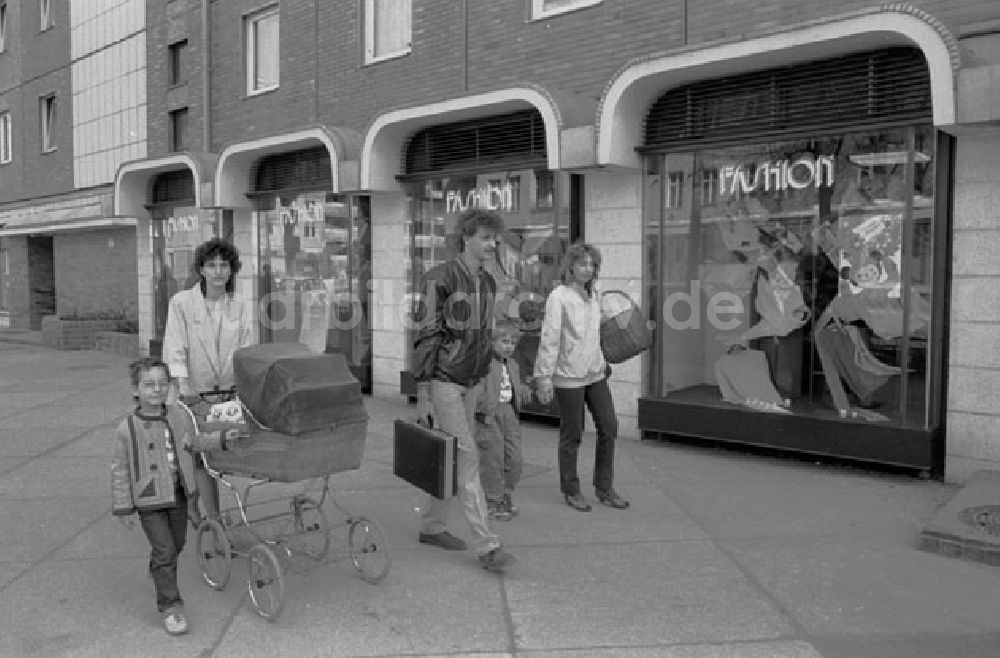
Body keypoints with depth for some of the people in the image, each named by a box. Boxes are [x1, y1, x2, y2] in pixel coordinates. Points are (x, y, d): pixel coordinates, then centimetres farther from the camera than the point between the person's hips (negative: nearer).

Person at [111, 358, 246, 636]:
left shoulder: (180, 416, -3)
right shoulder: (128, 428, -15)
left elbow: (194, 442, 17)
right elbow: (120, 470, -8)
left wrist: (222, 439, 9)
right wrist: (122, 508, -6)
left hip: (179, 496, 5)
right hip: (149, 499, -5)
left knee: (176, 545, 18)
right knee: (164, 549, -6)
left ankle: (158, 574, 47)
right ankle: (170, 606, 5)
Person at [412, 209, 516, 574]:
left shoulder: (488, 283, 9)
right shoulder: (440, 278, -15)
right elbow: (425, 336, -16)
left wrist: (482, 379, 18)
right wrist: (422, 394, -17)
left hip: (470, 383, 8)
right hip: (443, 382, -8)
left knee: (451, 458, 14)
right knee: (467, 458, -9)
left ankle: (431, 526, 30)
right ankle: (487, 546, -5)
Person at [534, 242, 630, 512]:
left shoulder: (595, 295, 7)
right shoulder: (558, 297, -12)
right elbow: (549, 339, -14)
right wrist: (544, 379, -16)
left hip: (595, 374, 6)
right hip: (568, 377, -6)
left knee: (609, 427, 8)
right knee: (572, 435, 5)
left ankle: (604, 487, 22)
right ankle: (571, 490, 21)